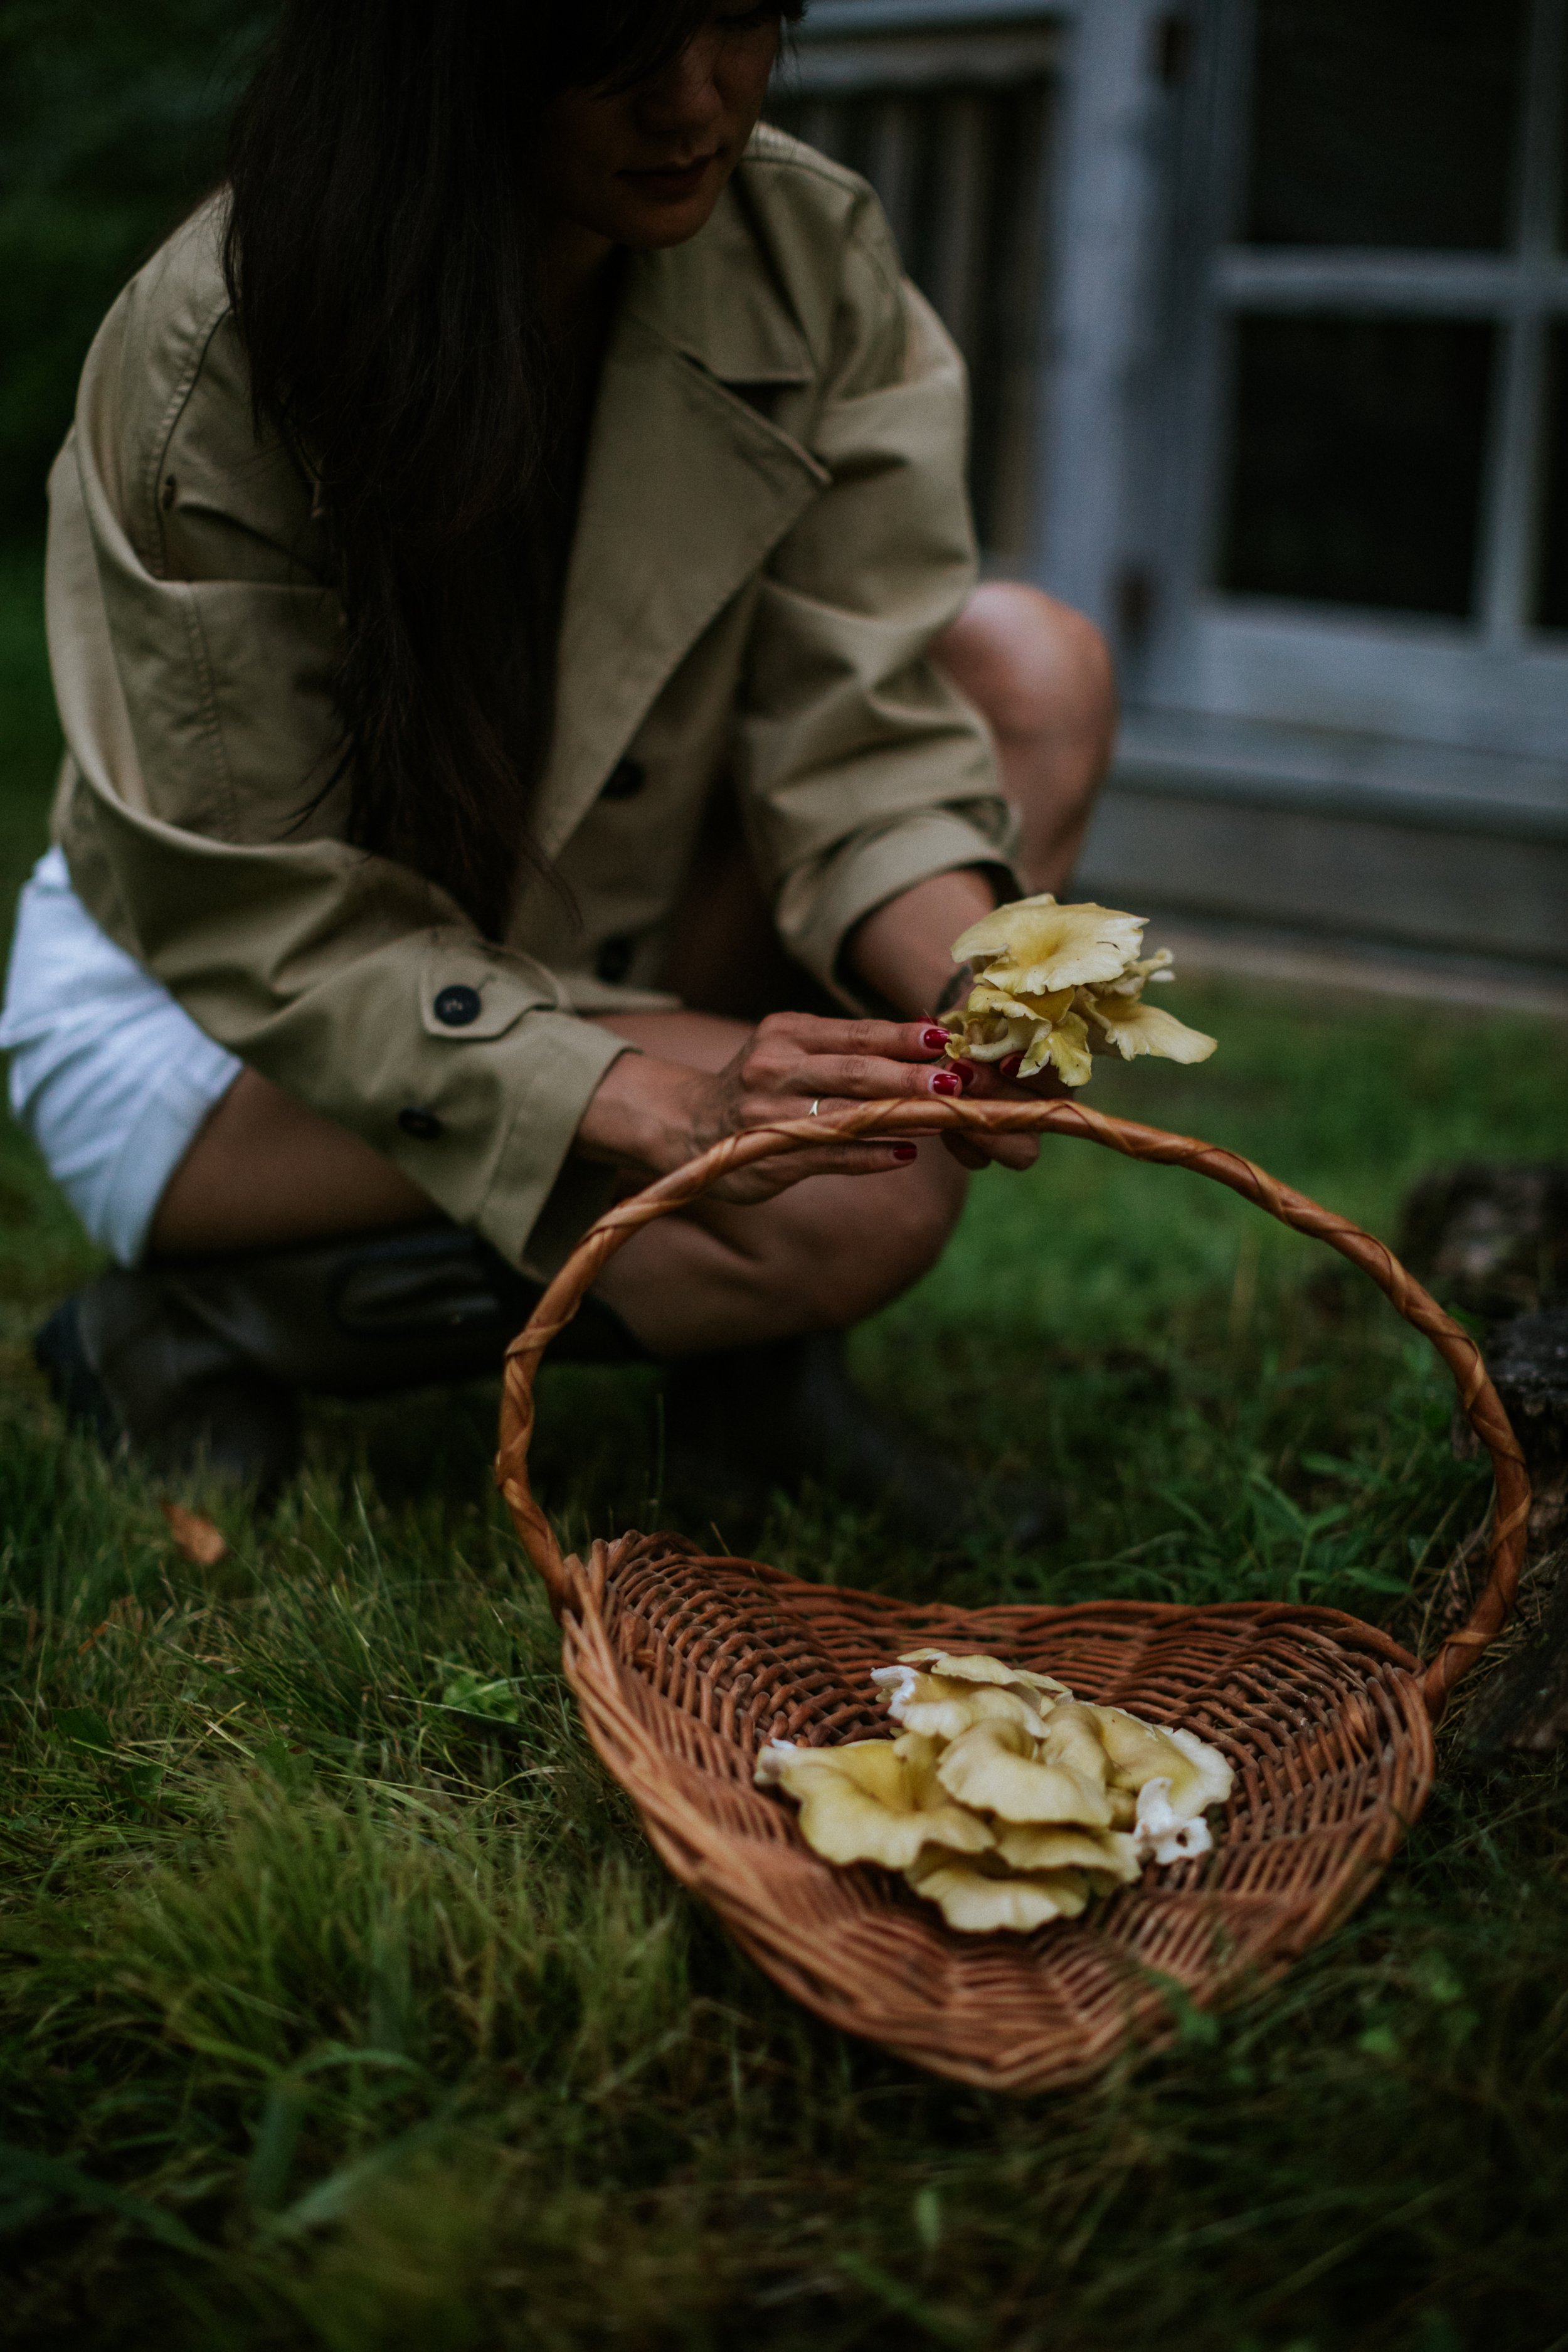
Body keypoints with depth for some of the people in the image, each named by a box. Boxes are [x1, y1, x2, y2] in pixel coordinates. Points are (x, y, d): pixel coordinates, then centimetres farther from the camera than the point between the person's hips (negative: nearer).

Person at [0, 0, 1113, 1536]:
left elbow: (850, 729, -15)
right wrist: (650, 1099, -39)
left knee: (1033, 668, -14)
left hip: (579, 956, 6)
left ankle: (754, 1363, -8)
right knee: (855, 1197, -28)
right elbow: (258, 914, -25)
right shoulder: (209, 355, -26)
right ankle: (197, 1324, -8)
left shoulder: (814, 257, -12)